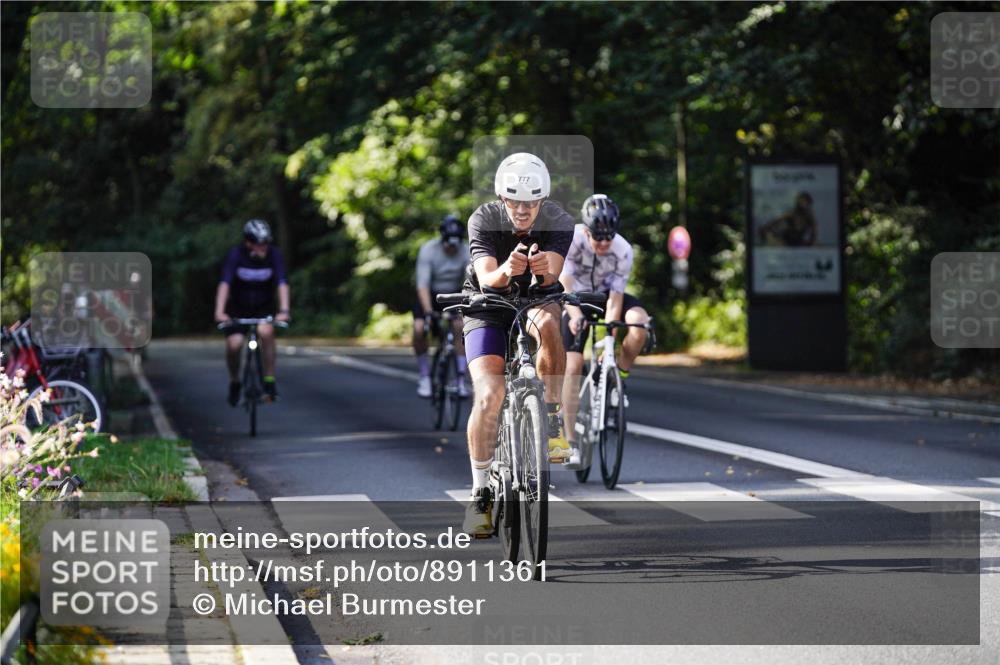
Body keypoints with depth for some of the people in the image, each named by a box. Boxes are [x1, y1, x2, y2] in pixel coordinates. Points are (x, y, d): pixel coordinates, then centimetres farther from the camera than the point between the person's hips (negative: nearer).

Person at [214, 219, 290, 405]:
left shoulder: (274, 254, -20)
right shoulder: (236, 255, -22)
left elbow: (282, 284, -28)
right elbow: (225, 283, -32)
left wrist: (284, 311, -43)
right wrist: (220, 311, -45)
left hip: (264, 306, 0)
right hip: (238, 307, 0)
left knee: (265, 331, -30)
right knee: (234, 344, -18)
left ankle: (269, 381, -19)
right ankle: (234, 382, 10)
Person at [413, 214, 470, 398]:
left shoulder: (467, 252, -20)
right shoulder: (428, 250, -24)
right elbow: (423, 284, -30)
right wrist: (428, 311, -42)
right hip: (430, 295, -1)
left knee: (461, 327, -24)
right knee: (419, 330, -23)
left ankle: (461, 379, -16)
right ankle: (425, 377, -5)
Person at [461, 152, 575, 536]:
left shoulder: (559, 223, -17)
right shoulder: (484, 220, -20)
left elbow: (552, 275, -32)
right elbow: (487, 278, -32)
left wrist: (545, 269, -56)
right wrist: (505, 271, -56)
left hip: (535, 300, 1)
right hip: (488, 307, -1)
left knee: (548, 321, -37)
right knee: (489, 395, -20)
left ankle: (552, 419, -23)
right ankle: (481, 491, -10)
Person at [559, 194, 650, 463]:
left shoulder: (623, 251, -24)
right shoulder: (571, 238, -28)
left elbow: (614, 300, -25)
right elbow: (565, 284, -34)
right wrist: (576, 316, -53)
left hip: (607, 297, 1)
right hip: (576, 300, -1)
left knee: (639, 321, -31)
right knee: (573, 365, -16)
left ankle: (620, 374, -7)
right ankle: (572, 443, -12)